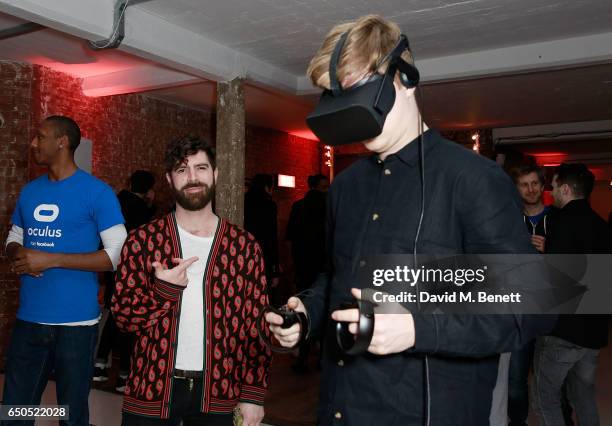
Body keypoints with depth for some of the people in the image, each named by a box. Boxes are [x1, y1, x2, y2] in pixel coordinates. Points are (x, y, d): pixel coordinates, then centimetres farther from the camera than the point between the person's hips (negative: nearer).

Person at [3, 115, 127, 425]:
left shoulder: (97, 192, -9)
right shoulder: (29, 191, 11)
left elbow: (118, 254, -15)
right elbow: (13, 239, 20)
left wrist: (51, 260, -18)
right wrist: (18, 255, -5)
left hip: (76, 322, -5)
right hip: (28, 319, 6)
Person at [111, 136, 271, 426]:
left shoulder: (244, 246, -2)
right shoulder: (142, 240, -3)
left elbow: (255, 324, 0)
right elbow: (123, 318, -3)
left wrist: (253, 393, -3)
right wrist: (164, 290, -20)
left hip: (217, 394, 1)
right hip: (151, 390, 0)